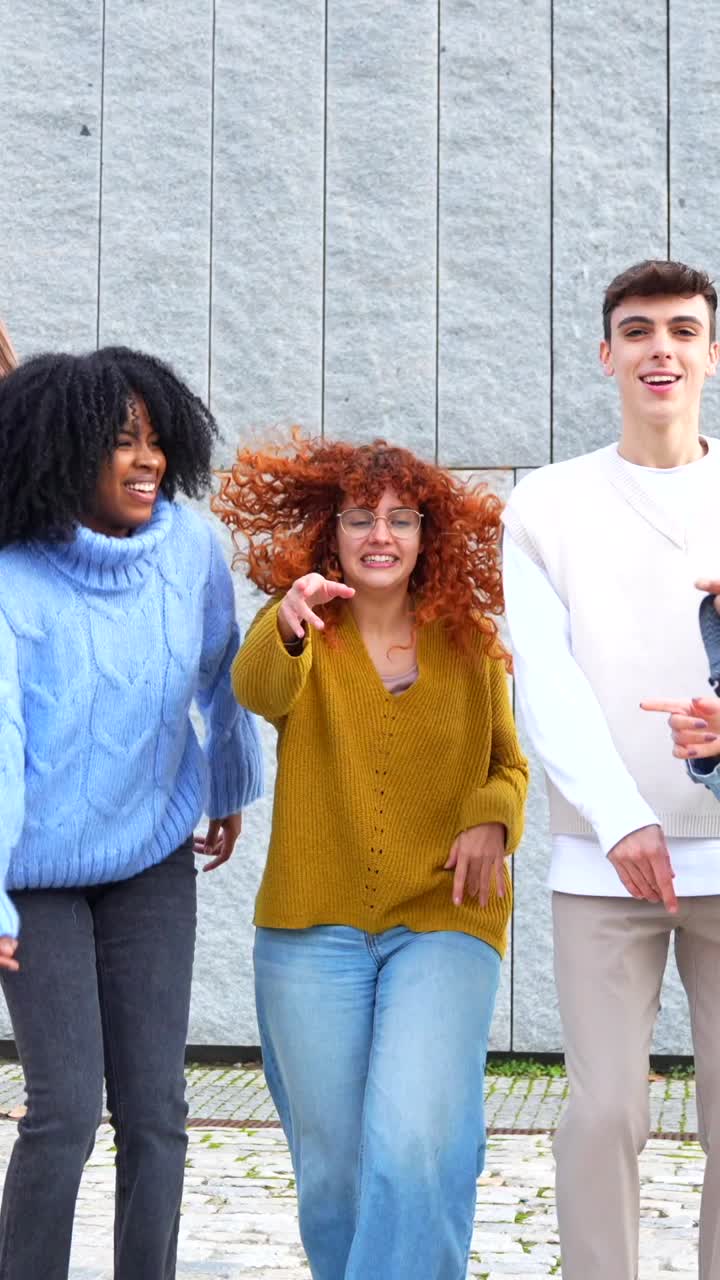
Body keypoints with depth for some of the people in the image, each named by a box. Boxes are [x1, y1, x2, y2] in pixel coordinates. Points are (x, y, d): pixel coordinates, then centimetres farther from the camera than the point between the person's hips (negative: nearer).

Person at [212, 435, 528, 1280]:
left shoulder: (470, 644, 5)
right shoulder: (302, 632, -1)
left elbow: (509, 765, 15)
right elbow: (259, 691, -24)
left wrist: (492, 818, -8)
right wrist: (288, 627, -46)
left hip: (441, 922, 0)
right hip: (315, 928, 0)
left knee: (414, 1147, -18)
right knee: (331, 1163, 8)